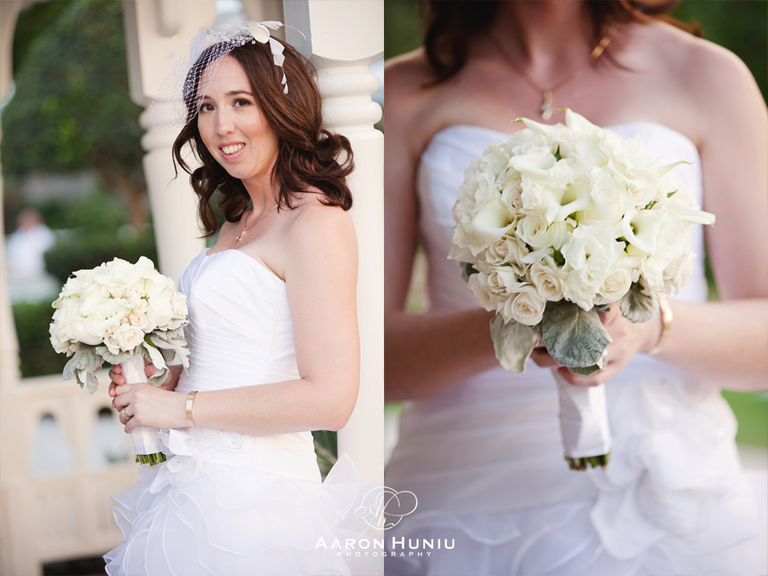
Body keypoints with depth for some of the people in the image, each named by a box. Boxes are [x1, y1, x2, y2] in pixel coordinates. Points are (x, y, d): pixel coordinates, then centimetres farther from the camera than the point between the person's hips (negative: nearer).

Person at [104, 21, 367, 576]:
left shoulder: (317, 222, -14)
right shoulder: (235, 222, 12)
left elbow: (330, 399, -21)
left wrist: (181, 407, -15)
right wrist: (152, 387, -1)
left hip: (248, 496, -8)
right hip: (196, 482, 8)